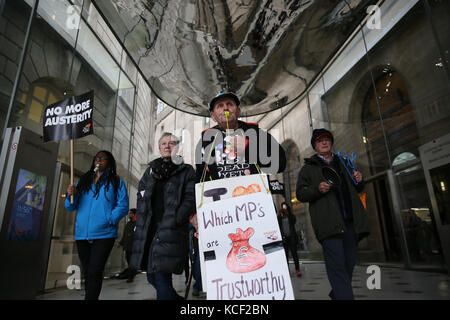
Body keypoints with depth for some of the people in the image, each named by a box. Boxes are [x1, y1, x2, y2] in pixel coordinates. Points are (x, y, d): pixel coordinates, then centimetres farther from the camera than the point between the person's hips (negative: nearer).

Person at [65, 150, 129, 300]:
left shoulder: (116, 182, 3)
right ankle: (91, 297, 26)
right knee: (87, 272, 13)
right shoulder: (83, 181, 15)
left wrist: (109, 220, -17)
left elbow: (123, 206, -5)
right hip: (82, 234, 5)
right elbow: (70, 207, 13)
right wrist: (71, 195, -8)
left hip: (104, 235, -4)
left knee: (94, 272, -9)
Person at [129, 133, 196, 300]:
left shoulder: (187, 171, 5)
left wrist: (176, 220, -15)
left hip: (170, 229, -5)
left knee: (161, 275, -10)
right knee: (152, 276, 11)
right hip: (149, 227, 5)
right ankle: (175, 298, 34)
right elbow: (141, 195, 17)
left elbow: (190, 199, -5)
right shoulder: (151, 169, 20)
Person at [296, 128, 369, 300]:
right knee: (337, 265, -12)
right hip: (329, 222, -5)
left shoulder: (343, 163, 25)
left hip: (350, 221, 5)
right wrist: (317, 189, -16)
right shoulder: (309, 168, 10)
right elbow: (300, 193, 3)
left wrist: (359, 180, 8)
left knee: (349, 262, 10)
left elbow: (356, 189, 32)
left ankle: (337, 293, 29)